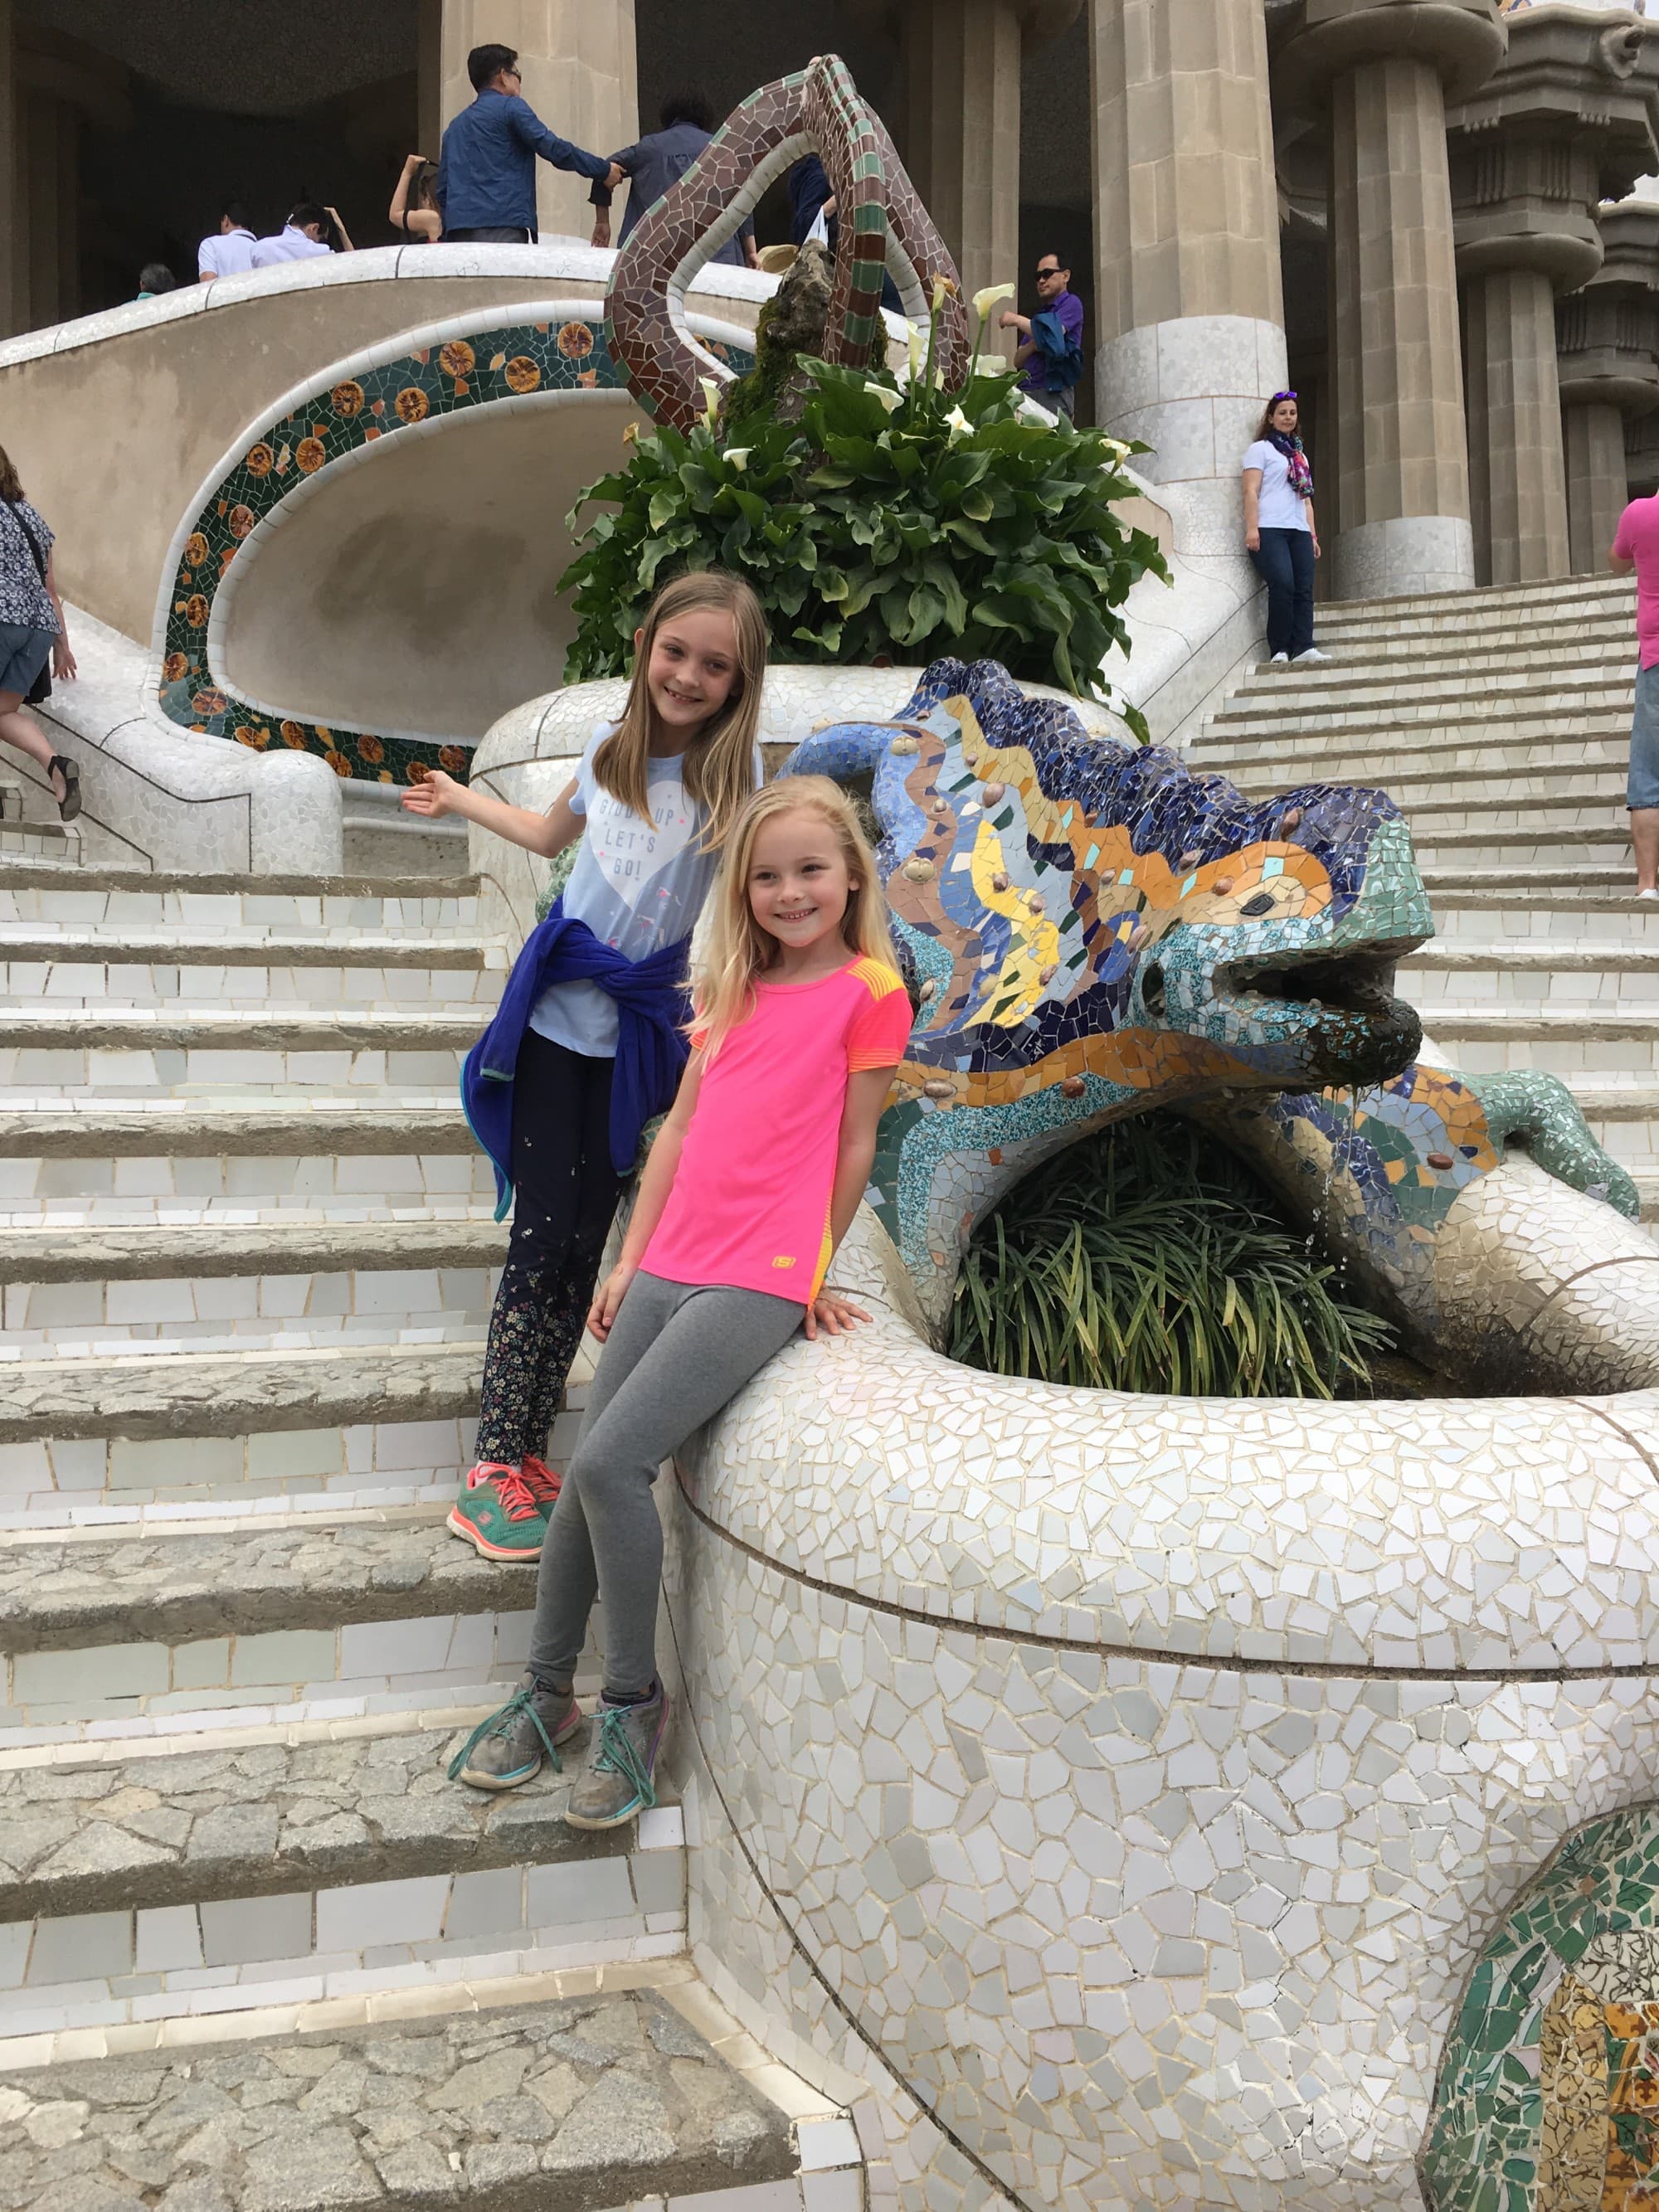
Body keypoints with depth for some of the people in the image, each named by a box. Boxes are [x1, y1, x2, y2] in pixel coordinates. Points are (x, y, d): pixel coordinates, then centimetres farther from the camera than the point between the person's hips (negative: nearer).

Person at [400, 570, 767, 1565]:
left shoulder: (736, 770, -7)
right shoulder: (613, 744, 3)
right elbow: (553, 834, 24)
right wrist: (460, 798, 38)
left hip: (640, 1032, -1)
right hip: (559, 1013, 1)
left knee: (584, 1241, 1)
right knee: (545, 1231, -5)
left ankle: (524, 1448, 11)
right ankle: (493, 1466, 0)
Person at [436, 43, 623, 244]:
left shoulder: (455, 126, 25)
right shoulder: (510, 106, 4)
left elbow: (442, 190, 22)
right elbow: (554, 148, -4)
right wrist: (603, 170, 5)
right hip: (504, 227, -7)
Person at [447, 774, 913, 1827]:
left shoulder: (869, 990, -2)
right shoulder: (736, 991, 16)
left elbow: (854, 1148, 1)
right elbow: (681, 1127, 16)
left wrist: (811, 1277, 6)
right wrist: (631, 1260, 13)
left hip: (761, 1281, -6)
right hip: (668, 1266, 6)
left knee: (609, 1464, -16)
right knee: (593, 1476, 4)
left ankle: (635, 1701, 2)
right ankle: (547, 1694, 20)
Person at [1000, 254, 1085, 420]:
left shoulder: (1071, 303, 6)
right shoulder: (1040, 314, 26)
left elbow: (1053, 333, -13)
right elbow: (1018, 361, 17)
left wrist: (1016, 320, -3)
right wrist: (1032, 345, -5)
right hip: (1027, 392, 6)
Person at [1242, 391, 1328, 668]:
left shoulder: (1300, 455, 27)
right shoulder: (1260, 449, 7)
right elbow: (1251, 492, -4)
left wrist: (1313, 534, 17)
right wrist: (1252, 529, -15)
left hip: (1299, 531, 6)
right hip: (1270, 530, -6)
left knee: (1304, 589, -9)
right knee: (1283, 586, -20)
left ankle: (1304, 647, -14)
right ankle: (1279, 650, -15)